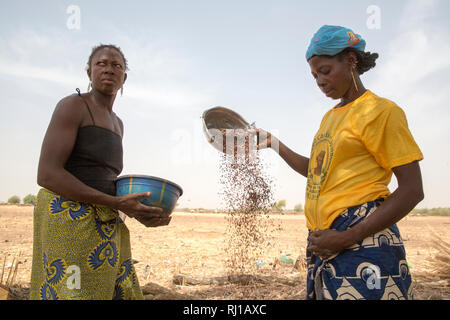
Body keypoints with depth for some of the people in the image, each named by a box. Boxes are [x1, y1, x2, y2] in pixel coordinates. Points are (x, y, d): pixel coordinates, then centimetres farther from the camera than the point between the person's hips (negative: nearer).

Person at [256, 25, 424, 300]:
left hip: (364, 246, -7)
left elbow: (412, 190, -12)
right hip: (325, 243, 7)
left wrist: (347, 238, -18)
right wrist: (274, 143, 21)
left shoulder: (380, 110, -6)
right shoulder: (330, 117, 17)